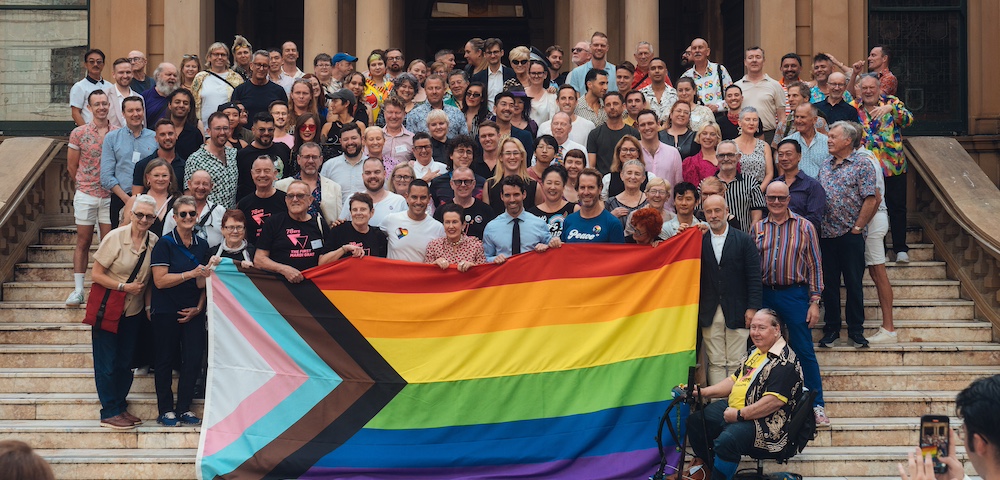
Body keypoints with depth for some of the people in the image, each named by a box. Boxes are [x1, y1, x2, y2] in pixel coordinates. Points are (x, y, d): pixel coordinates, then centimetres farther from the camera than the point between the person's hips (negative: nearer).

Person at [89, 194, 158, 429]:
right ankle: (109, 412, 7)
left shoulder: (154, 242, -1)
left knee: (125, 362, 11)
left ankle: (120, 406, 23)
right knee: (107, 363, -1)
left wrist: (149, 305, 3)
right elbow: (96, 275, -11)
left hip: (133, 312, 5)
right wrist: (124, 287, -17)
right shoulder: (115, 238, -14)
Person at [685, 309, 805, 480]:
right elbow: (735, 380, 23)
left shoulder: (785, 361, -16)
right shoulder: (754, 352, 16)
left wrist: (739, 414, -24)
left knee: (727, 440, -35)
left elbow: (776, 400, -25)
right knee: (695, 421, 7)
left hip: (765, 423, -11)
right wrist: (702, 392, 10)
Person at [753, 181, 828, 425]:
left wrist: (814, 302, -5)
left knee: (804, 351, -3)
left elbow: (814, 266, 1)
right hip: (764, 295, 3)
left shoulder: (805, 227, 2)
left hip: (794, 295, -3)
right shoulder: (757, 229, 9)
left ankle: (817, 405, 2)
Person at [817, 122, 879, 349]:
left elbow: (871, 200, -10)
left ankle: (856, 329, 10)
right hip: (826, 234, 5)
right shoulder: (826, 166, 14)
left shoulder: (862, 164, -5)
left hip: (850, 234, -5)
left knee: (853, 283, 1)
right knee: (829, 283, 8)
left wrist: (857, 228, -11)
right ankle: (831, 328, 16)